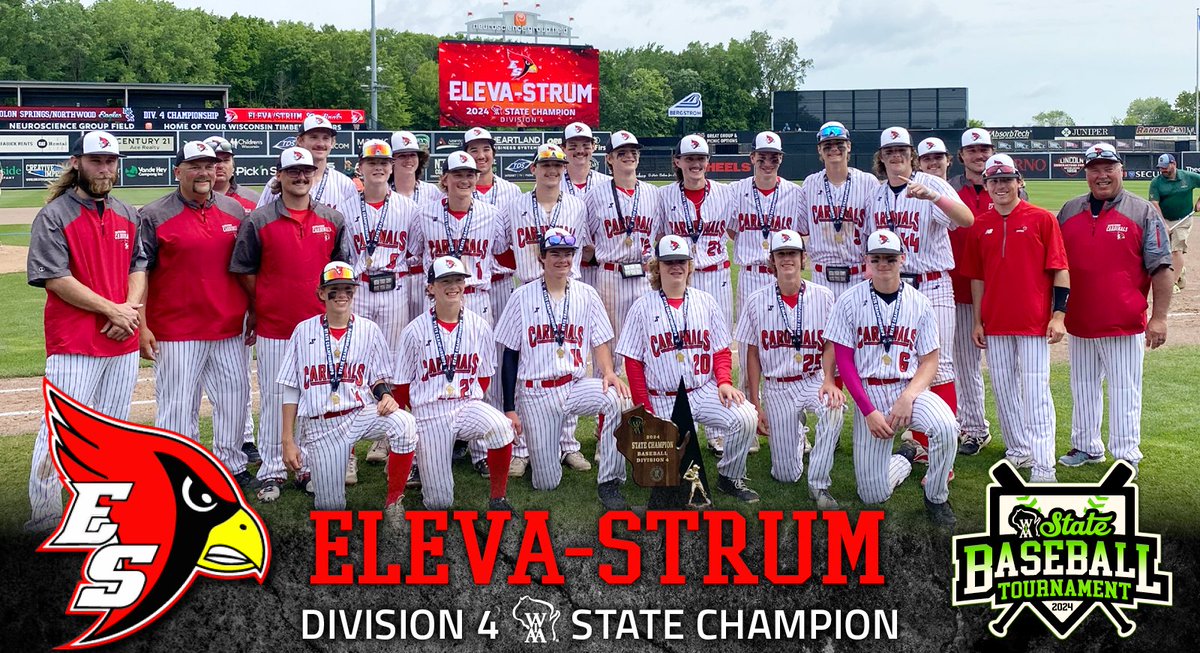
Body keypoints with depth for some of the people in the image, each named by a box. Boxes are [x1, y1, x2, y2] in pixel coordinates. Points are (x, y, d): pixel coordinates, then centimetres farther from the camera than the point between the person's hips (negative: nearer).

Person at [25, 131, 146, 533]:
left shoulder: (127, 215, 13)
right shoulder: (54, 216, -6)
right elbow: (56, 278, -12)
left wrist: (130, 309, -4)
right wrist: (111, 310, -13)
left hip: (124, 343, 6)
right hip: (73, 345, -6)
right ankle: (44, 517, 3)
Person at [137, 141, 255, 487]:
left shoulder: (236, 211, 9)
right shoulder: (153, 216, -3)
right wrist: (141, 327, -11)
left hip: (229, 329, 4)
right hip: (176, 331, -4)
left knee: (234, 398, 10)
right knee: (177, 405, 0)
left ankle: (232, 465, 25)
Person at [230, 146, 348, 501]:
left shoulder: (333, 219, 6)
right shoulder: (258, 221, -2)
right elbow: (246, 272, 3)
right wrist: (258, 309, 2)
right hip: (274, 326, -2)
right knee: (274, 398, 4)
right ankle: (272, 472, 13)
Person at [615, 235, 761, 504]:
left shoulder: (706, 302, 7)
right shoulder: (643, 307, 0)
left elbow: (721, 350, 10)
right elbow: (633, 362, 0)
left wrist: (724, 382, -10)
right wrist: (645, 410, -5)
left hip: (705, 391, 2)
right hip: (663, 400, -2)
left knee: (746, 418, -25)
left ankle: (730, 478, -2)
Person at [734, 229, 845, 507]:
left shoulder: (823, 296, -3)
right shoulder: (757, 302, -3)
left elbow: (829, 346, 1)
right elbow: (753, 354, 2)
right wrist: (755, 404, -1)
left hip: (814, 380, 0)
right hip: (777, 388, 0)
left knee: (834, 407, -37)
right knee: (786, 474, -2)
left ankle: (819, 484, -19)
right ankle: (796, 433, 35)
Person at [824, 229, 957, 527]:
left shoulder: (919, 303, 1)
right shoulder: (850, 301, -3)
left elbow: (930, 360, 1)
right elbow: (844, 360, -3)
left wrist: (907, 397, -18)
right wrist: (869, 411, -12)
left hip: (909, 388, 0)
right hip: (868, 393, 0)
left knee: (946, 427, -34)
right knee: (873, 494, -3)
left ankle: (936, 498, -6)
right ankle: (906, 457, 31)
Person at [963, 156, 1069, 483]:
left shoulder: (1042, 219, -3)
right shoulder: (980, 225, 8)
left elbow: (1060, 270, -4)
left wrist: (1058, 315, -11)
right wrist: (977, 321, 9)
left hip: (1034, 322, -4)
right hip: (995, 324, 5)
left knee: (1036, 393, -7)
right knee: (1004, 390, 11)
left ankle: (1043, 468, -7)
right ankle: (1018, 451, 26)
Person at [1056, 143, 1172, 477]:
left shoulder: (1143, 212, -2)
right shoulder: (1069, 211, 9)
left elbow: (1161, 268, -5)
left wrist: (1159, 318, -11)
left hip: (1124, 324, -4)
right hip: (1078, 321, 5)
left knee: (1124, 390, 0)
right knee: (1082, 387, 14)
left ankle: (1126, 456, 9)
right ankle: (1086, 447, 27)